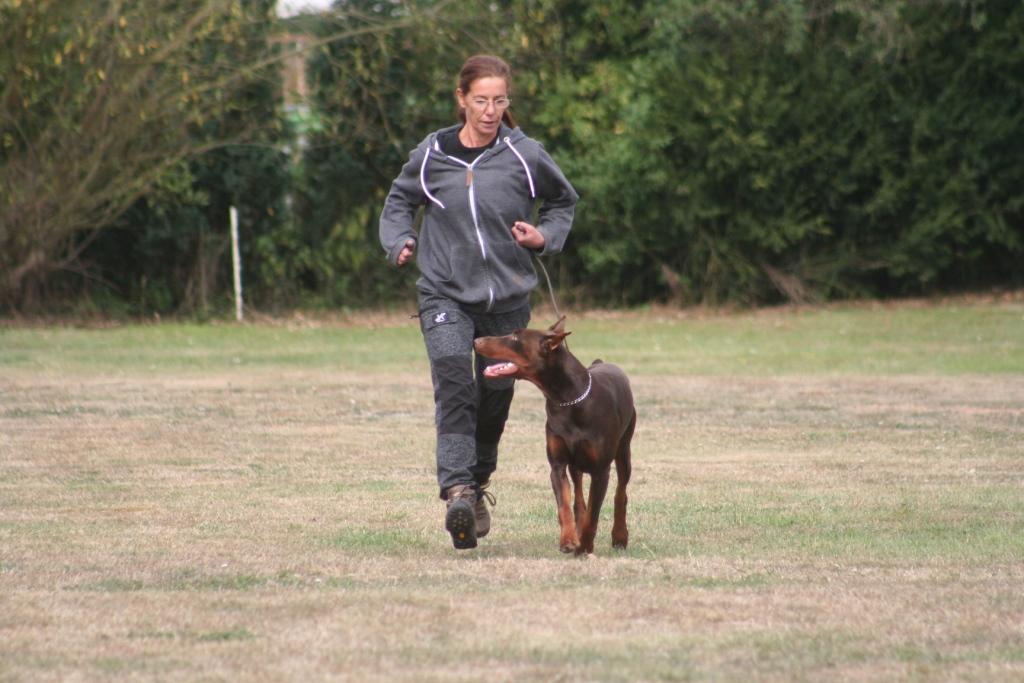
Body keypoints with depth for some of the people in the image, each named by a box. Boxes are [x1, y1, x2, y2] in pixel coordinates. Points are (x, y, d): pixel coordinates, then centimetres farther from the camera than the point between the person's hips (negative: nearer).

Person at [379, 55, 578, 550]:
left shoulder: (525, 156, -5)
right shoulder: (431, 155, -2)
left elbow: (564, 202, 13)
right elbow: (399, 201, 16)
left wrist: (545, 237, -4)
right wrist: (400, 242, -1)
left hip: (508, 296, 1)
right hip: (444, 292, -1)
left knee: (495, 394, 9)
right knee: (452, 377, -23)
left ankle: (477, 483, 34)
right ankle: (457, 489, -32)